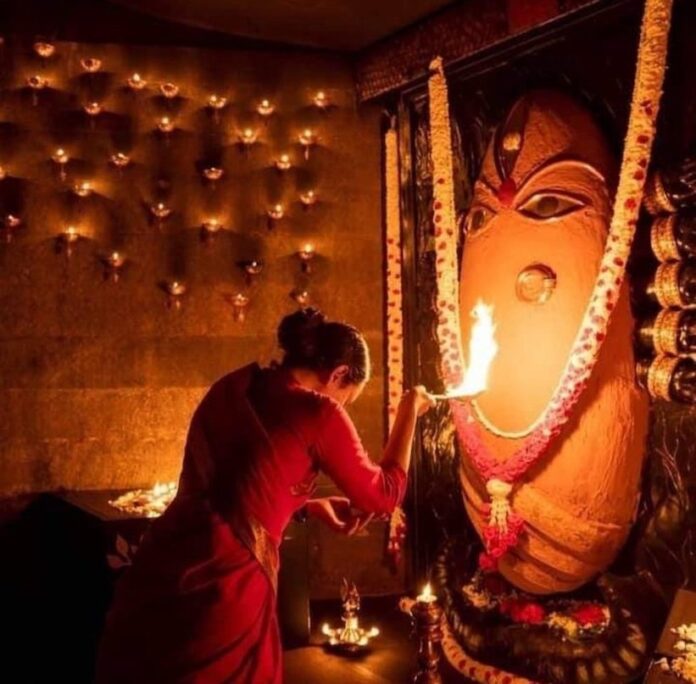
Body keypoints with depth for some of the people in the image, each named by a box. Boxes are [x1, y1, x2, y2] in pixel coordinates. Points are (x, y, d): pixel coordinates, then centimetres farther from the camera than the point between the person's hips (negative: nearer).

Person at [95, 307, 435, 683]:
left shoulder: (231, 388, 13)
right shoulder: (318, 413, -6)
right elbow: (383, 495, 7)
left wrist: (312, 505, 26)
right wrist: (409, 409, 17)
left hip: (156, 576, 6)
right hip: (223, 589, -6)